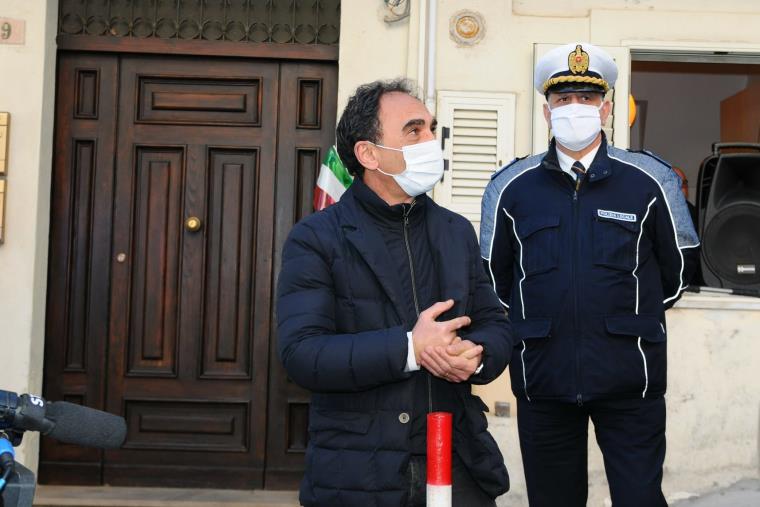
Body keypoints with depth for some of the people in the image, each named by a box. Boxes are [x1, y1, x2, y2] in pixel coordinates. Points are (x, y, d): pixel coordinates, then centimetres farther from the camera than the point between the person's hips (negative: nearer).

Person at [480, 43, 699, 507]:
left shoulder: (651, 182, 0)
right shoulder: (512, 188, 3)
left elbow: (677, 269, 12)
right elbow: (494, 277, 15)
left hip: (630, 380, -1)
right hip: (541, 377, 2)